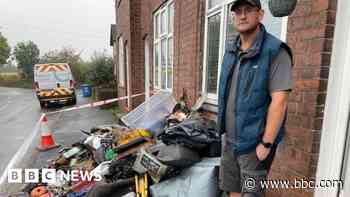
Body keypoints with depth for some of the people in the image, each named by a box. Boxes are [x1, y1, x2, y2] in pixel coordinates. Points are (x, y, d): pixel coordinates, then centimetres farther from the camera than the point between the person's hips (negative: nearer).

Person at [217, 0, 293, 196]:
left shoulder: (275, 51, -14)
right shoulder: (231, 50, 7)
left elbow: (279, 101, -19)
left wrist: (267, 143, -18)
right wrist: (225, 128, 13)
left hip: (255, 142, -6)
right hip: (231, 138, 7)